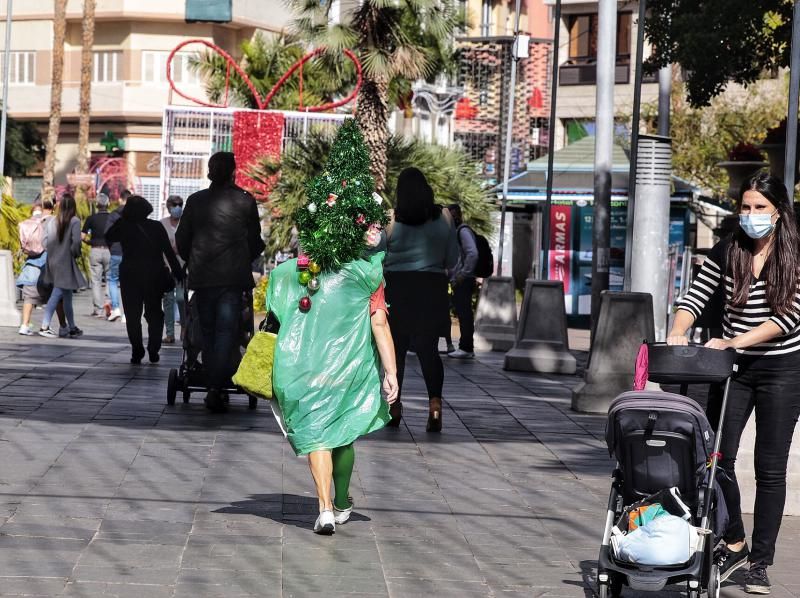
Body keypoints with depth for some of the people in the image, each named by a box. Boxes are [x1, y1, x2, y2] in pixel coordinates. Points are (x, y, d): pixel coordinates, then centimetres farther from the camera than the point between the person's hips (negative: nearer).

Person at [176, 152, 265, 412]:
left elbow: (181, 238, 9)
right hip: (233, 276, -2)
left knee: (208, 332, 12)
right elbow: (255, 241, 6)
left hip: (202, 276, 2)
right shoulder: (245, 202, -1)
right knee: (226, 331, -3)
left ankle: (212, 388, 12)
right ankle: (216, 388, -16)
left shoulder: (195, 201, 4)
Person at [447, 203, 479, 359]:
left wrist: (463, 274, -19)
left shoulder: (463, 231, -9)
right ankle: (465, 347, 14)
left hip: (463, 281, -10)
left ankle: (466, 348, -8)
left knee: (464, 313, -8)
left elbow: (472, 253, -21)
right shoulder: (457, 231, 20)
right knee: (463, 313, 11)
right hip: (458, 281, 10)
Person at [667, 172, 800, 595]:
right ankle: (733, 544, 18)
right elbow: (694, 298, -1)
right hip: (734, 368, 3)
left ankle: (760, 563, 8)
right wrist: (677, 333, -21)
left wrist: (734, 341, -23)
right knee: (717, 455, -2)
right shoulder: (727, 253, 2)